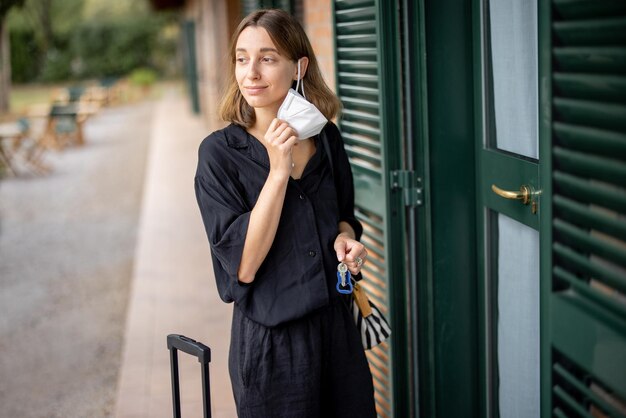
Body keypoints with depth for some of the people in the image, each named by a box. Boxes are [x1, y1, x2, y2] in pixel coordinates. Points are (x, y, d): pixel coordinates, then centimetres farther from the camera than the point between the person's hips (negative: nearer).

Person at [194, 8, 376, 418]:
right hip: (271, 341, -4)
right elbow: (243, 265, -19)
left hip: (338, 326, 4)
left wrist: (346, 236, -5)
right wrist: (278, 170, -21)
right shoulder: (220, 152, -11)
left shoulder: (327, 138, 1)